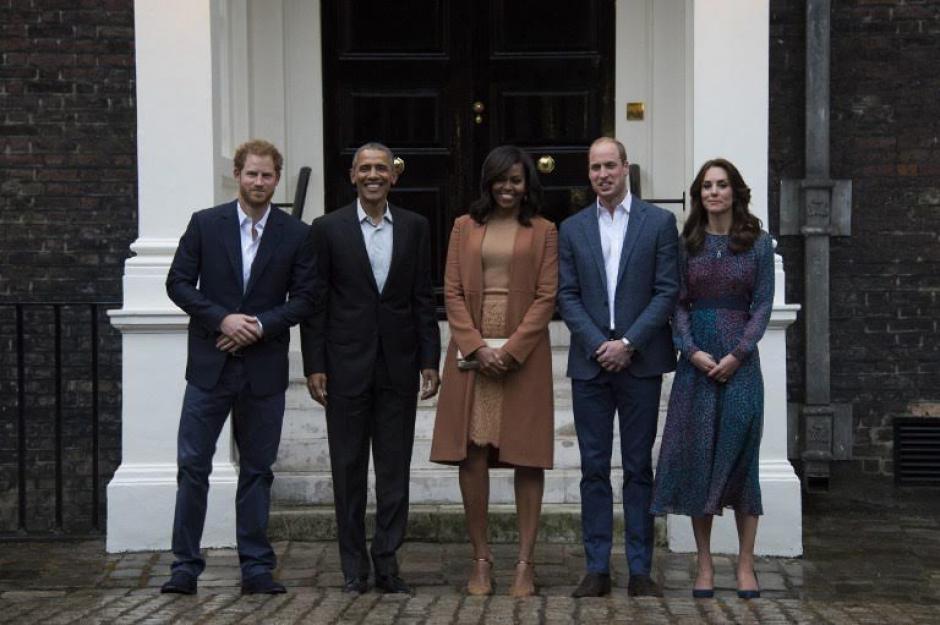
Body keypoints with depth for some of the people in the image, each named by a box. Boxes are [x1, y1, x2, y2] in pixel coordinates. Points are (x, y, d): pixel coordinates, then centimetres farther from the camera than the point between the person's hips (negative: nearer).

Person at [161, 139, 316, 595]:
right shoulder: (205, 224, 3)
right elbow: (178, 283, 0)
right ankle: (185, 566, 7)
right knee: (193, 465, -2)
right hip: (209, 366, 0)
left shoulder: (296, 234, 3)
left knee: (257, 469, 8)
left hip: (264, 368, 1)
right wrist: (222, 319, -12)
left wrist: (260, 325, -12)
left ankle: (256, 568, 15)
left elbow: (304, 299, 1)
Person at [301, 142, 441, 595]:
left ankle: (386, 561, 12)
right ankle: (354, 565, 13)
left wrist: (430, 362, 2)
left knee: (395, 468, 4)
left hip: (398, 365, 2)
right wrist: (314, 366, -5)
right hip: (347, 365, -1)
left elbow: (423, 299, 7)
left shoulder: (415, 227, 7)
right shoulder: (328, 229, 1)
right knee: (348, 467, 5)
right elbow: (315, 302, 0)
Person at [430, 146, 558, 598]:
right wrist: (476, 346, -8)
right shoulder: (464, 227, 12)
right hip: (471, 351, 2)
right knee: (472, 453, -1)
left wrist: (512, 349, -11)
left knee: (527, 456, -1)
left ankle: (525, 562, 3)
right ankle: (481, 559, 7)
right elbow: (452, 292, 5)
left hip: (524, 353, -1)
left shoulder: (543, 231, 7)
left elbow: (546, 296, 0)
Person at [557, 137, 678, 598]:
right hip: (590, 362, 2)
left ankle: (640, 569, 9)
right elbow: (567, 296, 5)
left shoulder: (659, 222, 3)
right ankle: (597, 568, 9)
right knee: (594, 468, 4)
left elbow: (667, 291, -3)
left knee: (638, 467, 3)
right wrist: (598, 345, -9)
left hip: (640, 361, -2)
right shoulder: (572, 229, 9)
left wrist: (628, 343, -11)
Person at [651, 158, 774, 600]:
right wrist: (693, 351, -9)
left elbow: (763, 304, 0)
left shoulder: (758, 243, 3)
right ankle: (704, 565, 8)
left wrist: (736, 355, -10)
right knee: (696, 456, 1)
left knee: (740, 455, -1)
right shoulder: (687, 244, 7)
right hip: (696, 359, 1)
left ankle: (746, 565, 7)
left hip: (740, 359, -1)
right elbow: (679, 304, 5)